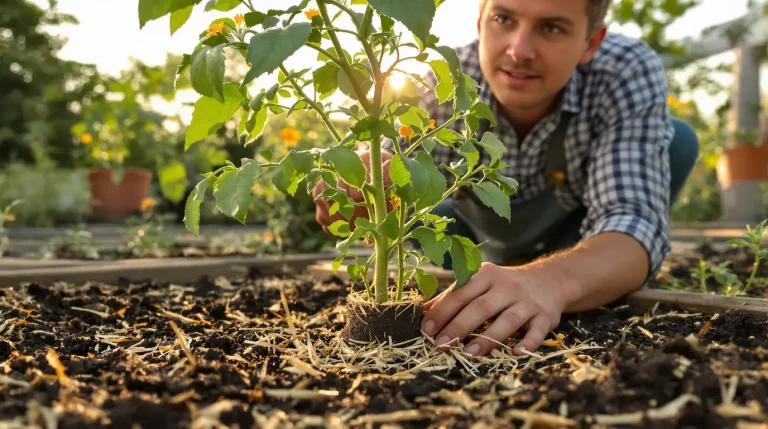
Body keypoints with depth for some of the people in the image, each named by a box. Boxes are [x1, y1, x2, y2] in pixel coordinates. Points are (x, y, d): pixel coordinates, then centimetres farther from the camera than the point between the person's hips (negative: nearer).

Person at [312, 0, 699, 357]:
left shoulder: (630, 73, -32)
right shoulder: (437, 83, -29)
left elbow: (635, 222, -43)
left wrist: (551, 280, -64)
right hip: (487, 236, 3)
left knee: (676, 141, -25)